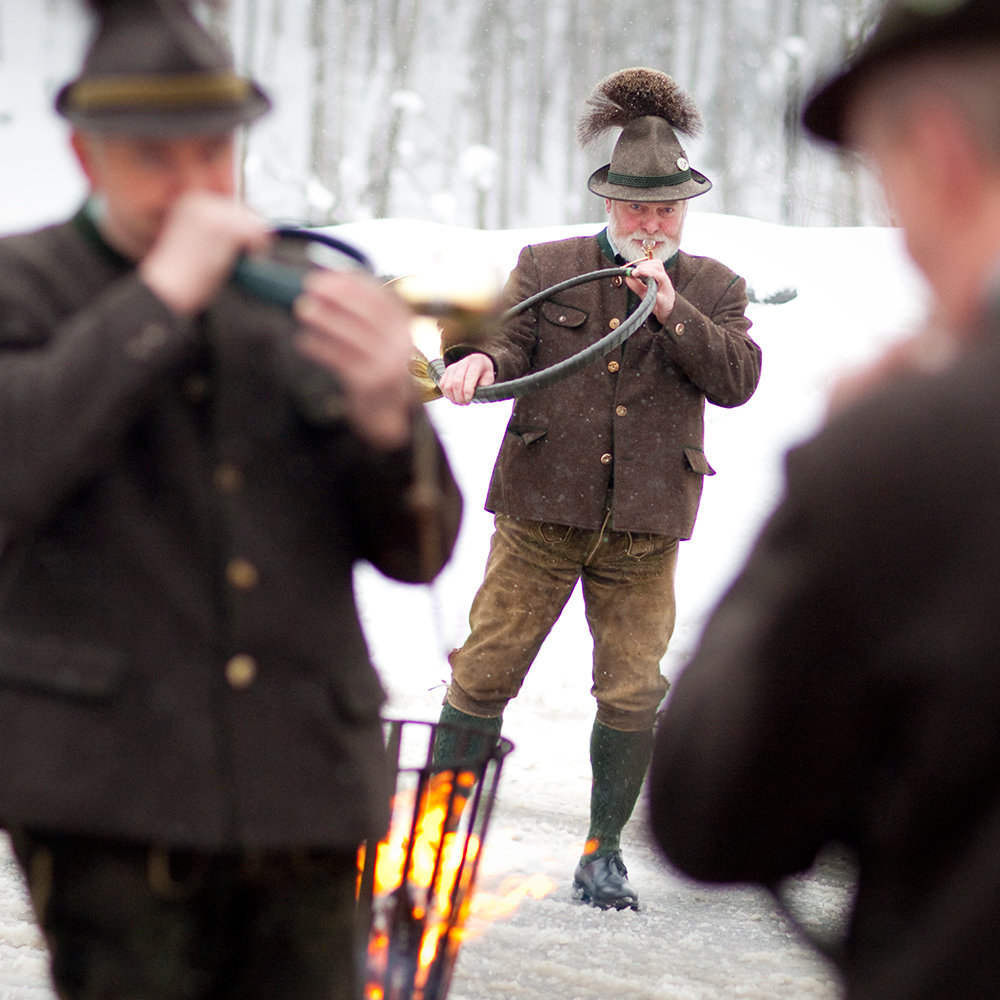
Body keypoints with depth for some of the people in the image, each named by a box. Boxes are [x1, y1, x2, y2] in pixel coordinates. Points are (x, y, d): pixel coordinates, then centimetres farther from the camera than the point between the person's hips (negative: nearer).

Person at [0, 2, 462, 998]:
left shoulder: (298, 300, 14)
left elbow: (418, 549, 10)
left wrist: (387, 417, -11)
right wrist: (161, 294, -14)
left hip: (303, 795, 4)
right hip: (108, 800, -4)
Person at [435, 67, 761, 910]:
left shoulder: (714, 289, 10)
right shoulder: (548, 268, 8)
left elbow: (738, 380, -3)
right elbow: (510, 336, -3)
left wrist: (670, 310, -13)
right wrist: (476, 359, -26)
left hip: (644, 524, 1)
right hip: (541, 510, -1)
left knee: (632, 694, 1)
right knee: (484, 672, 0)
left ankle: (604, 854, 15)